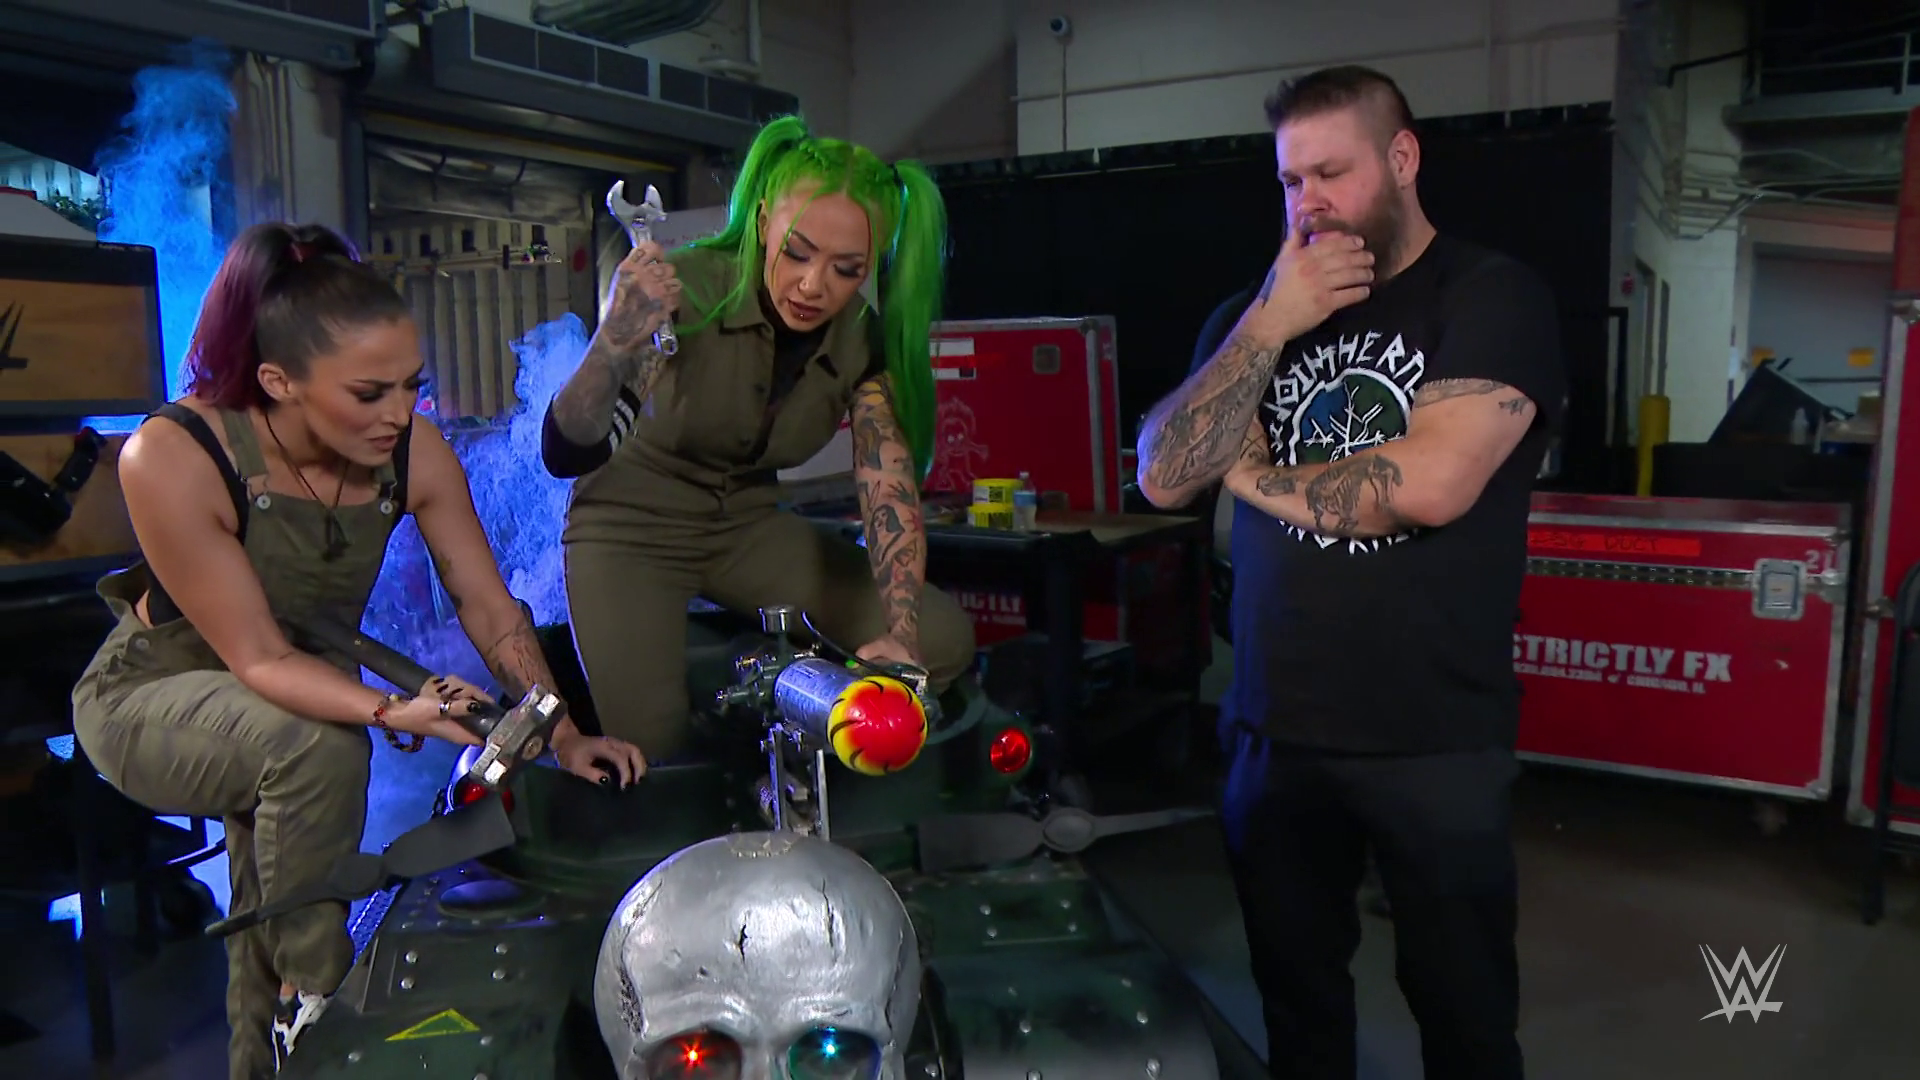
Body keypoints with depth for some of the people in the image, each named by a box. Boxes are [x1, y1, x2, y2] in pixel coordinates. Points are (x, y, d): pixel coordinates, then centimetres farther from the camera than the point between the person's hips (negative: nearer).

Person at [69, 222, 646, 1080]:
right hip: (151, 698, -5)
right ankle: (312, 1009, -15)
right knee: (319, 747, -33)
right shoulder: (170, 459, -32)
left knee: (276, 919, 13)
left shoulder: (414, 453, -20)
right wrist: (390, 711, -46)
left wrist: (562, 735, -22)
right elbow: (257, 658, -30)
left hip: (307, 690, 5)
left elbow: (487, 604, -13)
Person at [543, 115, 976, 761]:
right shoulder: (689, 288, -25)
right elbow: (566, 455, -30)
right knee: (653, 755, -19)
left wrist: (901, 634, -37)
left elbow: (890, 492, -21)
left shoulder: (864, 343, -12)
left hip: (746, 526, 4)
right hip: (632, 526, -3)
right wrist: (612, 347, -51)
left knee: (942, 642, -12)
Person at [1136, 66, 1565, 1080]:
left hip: (1435, 740, -4)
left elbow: (1431, 484, -22)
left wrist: (1255, 477, -7)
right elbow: (1163, 476, -3)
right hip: (1273, 730, 4)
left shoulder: (1492, 296, -5)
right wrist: (1270, 327, -13)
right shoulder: (1261, 309, 9)